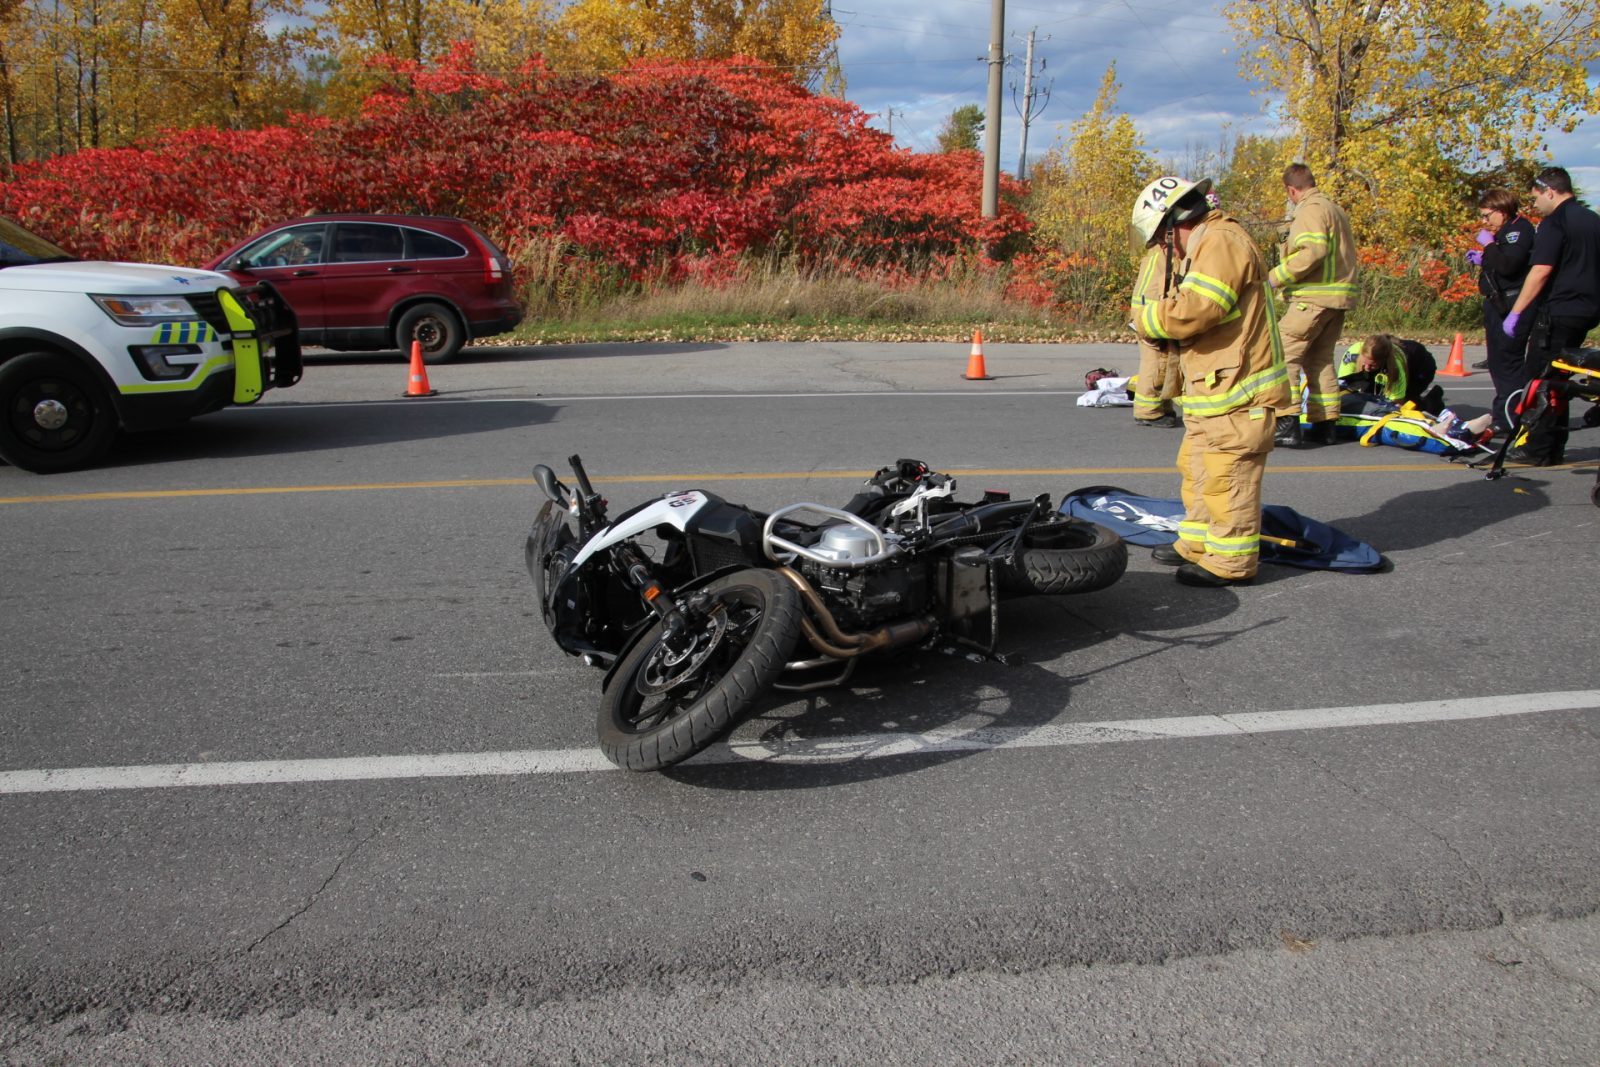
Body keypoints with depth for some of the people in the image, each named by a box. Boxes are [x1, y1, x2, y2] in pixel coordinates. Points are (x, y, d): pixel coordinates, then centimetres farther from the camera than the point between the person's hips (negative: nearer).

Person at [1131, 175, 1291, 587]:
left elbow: (1192, 311, -26)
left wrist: (1148, 318, -9)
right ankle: (1197, 545, 29)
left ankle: (1231, 561, 2)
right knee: (1197, 469, 18)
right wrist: (1165, 334, 3)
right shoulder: (1207, 247, 22)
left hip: (1235, 392, -11)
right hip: (1216, 389, 11)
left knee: (1224, 476, -6)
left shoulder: (1221, 244, -14)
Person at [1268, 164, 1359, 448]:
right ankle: (1325, 424, 17)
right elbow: (1346, 254, 21)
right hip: (1339, 297, 10)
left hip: (1314, 299, -10)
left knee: (1282, 354, -10)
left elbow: (1313, 251, -23)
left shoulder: (1310, 210, -9)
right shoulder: (1336, 209, 22)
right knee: (1320, 359, 15)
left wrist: (1276, 277, -18)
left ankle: (1287, 424, -17)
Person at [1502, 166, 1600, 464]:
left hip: (1558, 312, -8)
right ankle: (1555, 447, 16)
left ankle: (1539, 449, -2)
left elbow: (1541, 271, -19)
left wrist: (1515, 312, -16)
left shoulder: (1555, 222, -11)